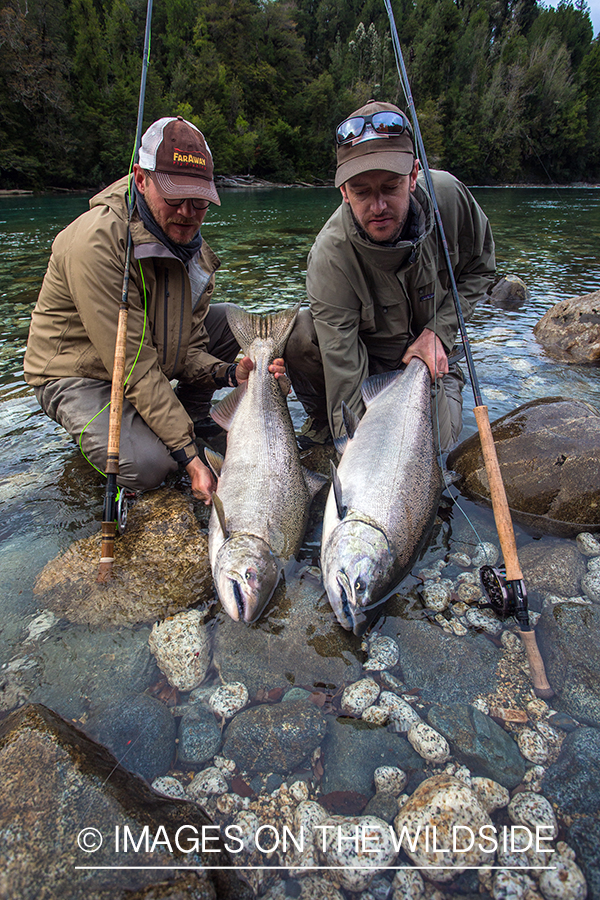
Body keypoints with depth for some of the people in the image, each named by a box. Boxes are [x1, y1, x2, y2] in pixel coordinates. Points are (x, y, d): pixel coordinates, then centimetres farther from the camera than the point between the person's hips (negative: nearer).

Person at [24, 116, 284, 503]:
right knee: (148, 465, -30)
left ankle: (192, 416, 10)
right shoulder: (96, 242, -30)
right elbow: (134, 368, -32)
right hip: (80, 374, -7)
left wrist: (229, 372, -27)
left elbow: (188, 347, -4)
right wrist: (188, 455, -33)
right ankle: (93, 430, 4)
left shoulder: (192, 245, -4)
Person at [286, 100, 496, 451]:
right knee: (299, 333, -30)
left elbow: (481, 268, -2)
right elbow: (343, 371, -33)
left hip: (427, 354, 2)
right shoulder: (330, 255, -31)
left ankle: (448, 381, 17)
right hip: (361, 357, -1)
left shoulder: (449, 195, -21)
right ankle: (322, 424, 0)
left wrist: (440, 331, -17)